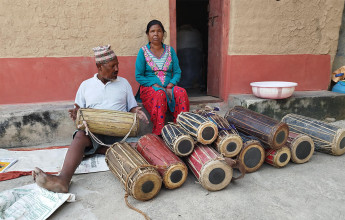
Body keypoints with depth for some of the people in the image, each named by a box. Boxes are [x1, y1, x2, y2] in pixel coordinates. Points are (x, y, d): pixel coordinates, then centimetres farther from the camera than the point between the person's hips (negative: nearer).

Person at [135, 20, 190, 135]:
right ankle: (158, 133, -30)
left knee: (182, 93, -28)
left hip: (169, 87, 3)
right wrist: (156, 86, -14)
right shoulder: (143, 51, 4)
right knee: (160, 94, -36)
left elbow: (177, 72, 9)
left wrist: (170, 85, -11)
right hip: (149, 88, -3)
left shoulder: (170, 50, 14)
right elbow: (139, 76, -2)